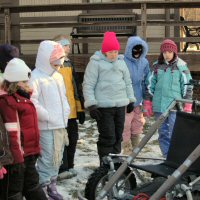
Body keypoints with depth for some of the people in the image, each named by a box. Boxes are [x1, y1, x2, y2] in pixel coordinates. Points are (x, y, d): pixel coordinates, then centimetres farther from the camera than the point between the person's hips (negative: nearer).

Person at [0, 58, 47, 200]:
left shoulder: (22, 96, 12)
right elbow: (11, 133, -22)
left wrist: (35, 150, 23)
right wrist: (16, 158, -23)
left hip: (28, 154, 10)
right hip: (16, 156, -10)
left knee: (32, 185, 21)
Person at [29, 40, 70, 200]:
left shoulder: (58, 76, 14)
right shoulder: (36, 77, -13)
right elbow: (32, 102, -20)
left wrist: (66, 114, 9)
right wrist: (49, 117, -16)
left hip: (61, 126, 8)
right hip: (46, 127, -8)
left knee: (57, 158, 13)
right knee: (47, 159, -7)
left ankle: (52, 186, 26)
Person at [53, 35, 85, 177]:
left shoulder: (69, 63, 17)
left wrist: (80, 108, 18)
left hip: (72, 111, 8)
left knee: (73, 139, 13)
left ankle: (69, 166, 25)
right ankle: (62, 169, 2)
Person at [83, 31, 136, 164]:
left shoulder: (121, 61, 14)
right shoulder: (95, 62, -3)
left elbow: (128, 82, 22)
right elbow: (88, 85, -6)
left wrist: (131, 100, 18)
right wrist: (91, 105, -12)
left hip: (120, 104, 6)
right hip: (104, 107, -6)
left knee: (118, 136, 10)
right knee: (108, 137, -9)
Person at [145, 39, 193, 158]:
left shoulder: (181, 66, 0)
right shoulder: (157, 66, 9)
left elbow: (187, 86, 1)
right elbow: (151, 84, 14)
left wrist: (187, 106, -3)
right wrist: (148, 103, 11)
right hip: (159, 105, 4)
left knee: (174, 133, -8)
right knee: (163, 133, 8)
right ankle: (167, 156, 16)